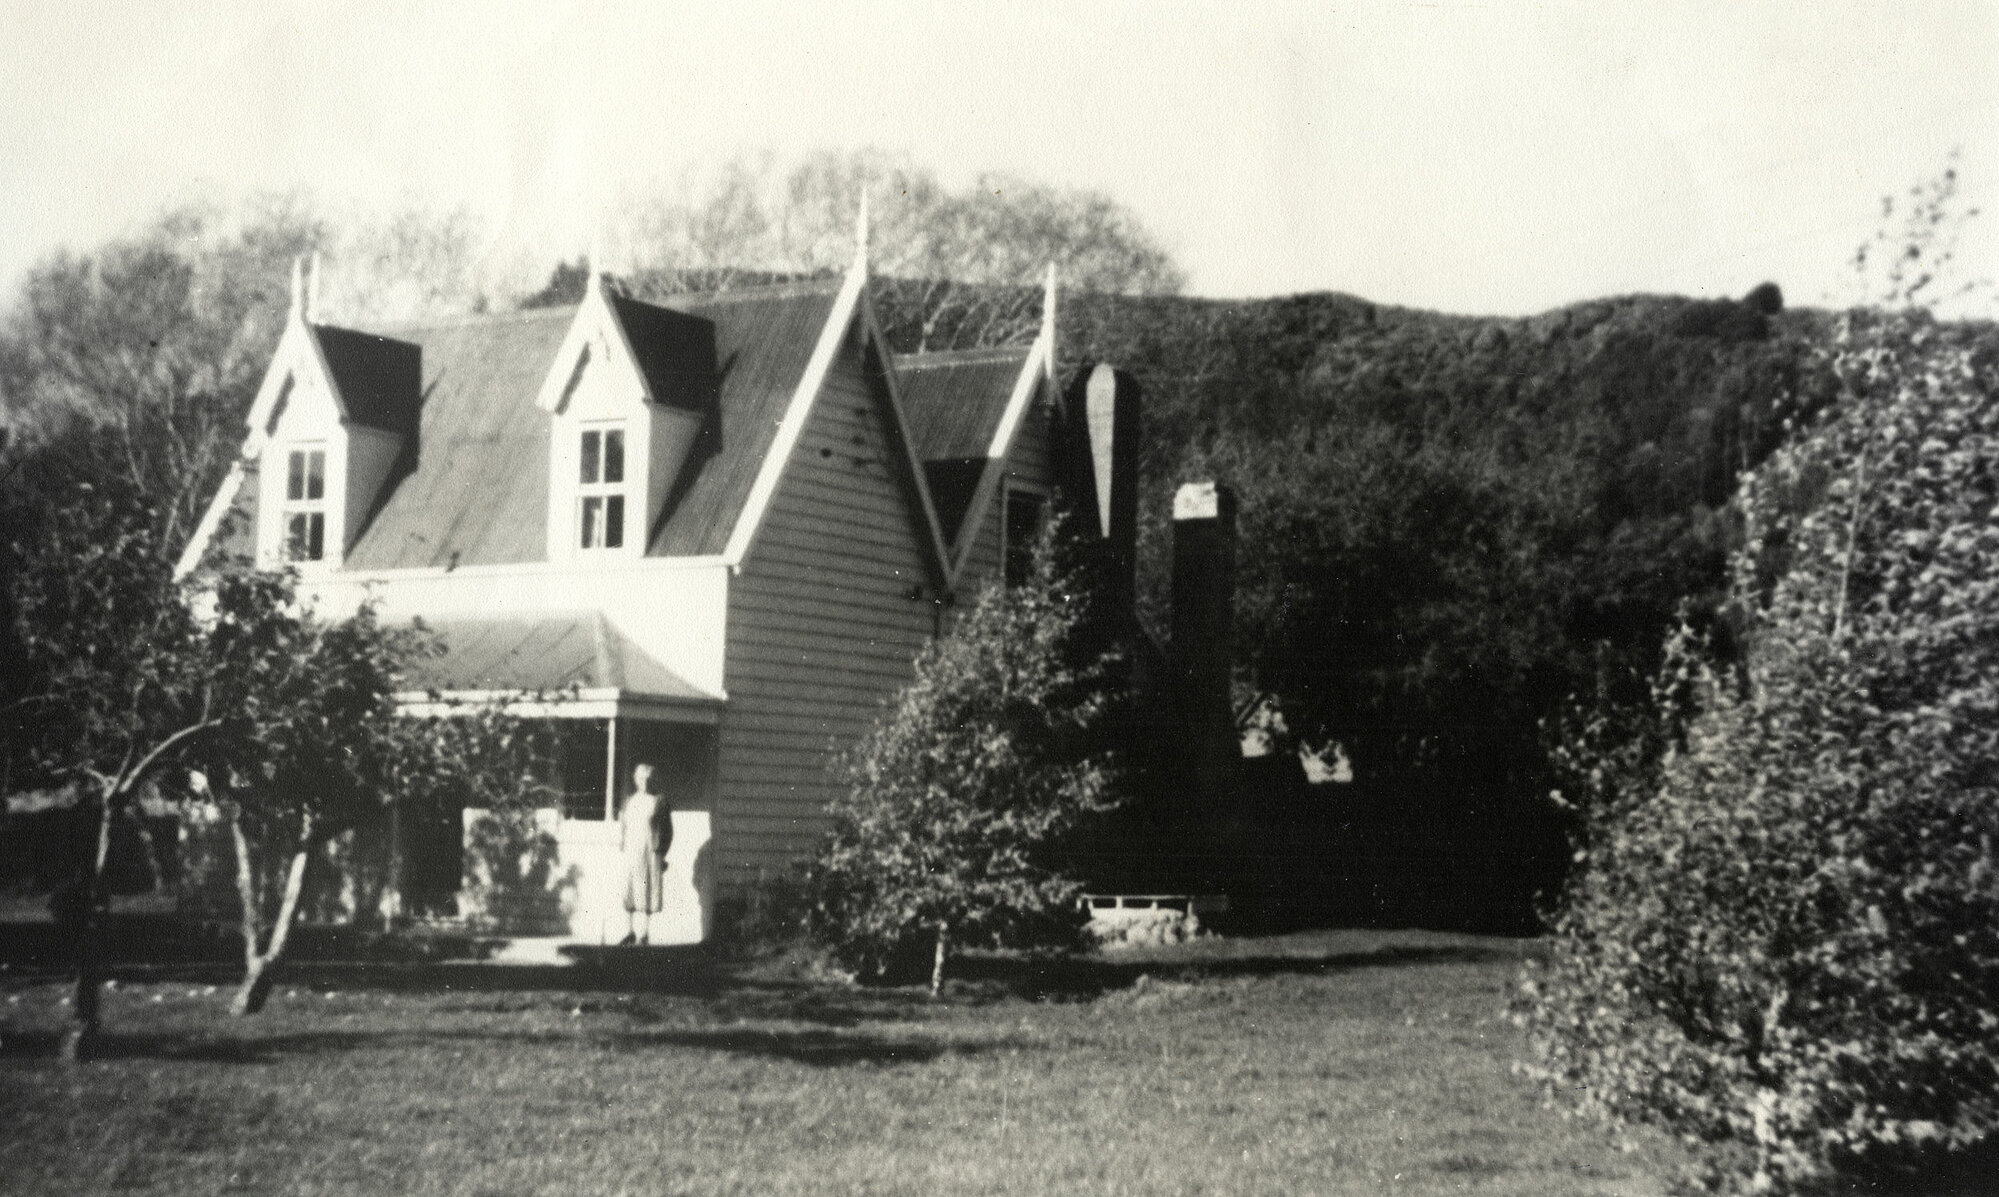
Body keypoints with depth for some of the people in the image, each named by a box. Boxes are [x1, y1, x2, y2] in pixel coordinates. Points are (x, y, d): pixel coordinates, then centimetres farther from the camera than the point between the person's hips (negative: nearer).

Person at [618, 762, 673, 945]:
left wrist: (661, 852, -3)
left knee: (648, 893, -2)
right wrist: (621, 846, 4)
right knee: (629, 891, -4)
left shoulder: (659, 802, 3)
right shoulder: (629, 802, 13)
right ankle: (629, 931, 1)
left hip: (652, 853, -2)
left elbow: (668, 830, 3)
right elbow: (622, 826, 17)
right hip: (631, 852, 2)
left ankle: (645, 932, 5)